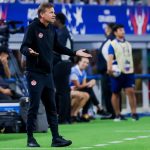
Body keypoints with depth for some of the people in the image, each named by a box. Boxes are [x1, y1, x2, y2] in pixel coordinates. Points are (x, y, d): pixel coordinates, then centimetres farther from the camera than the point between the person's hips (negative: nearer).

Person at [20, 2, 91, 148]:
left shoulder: (52, 29, 11)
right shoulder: (33, 27, -10)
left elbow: (57, 47, 23)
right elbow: (23, 47, -14)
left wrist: (75, 53, 22)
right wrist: (29, 51, -36)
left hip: (48, 73, 7)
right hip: (35, 73, -7)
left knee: (51, 107, 8)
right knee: (34, 107, -4)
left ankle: (56, 138, 11)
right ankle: (30, 138, 5)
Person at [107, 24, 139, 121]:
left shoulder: (128, 44, 16)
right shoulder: (113, 45, -2)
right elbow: (110, 57, -14)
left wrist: (132, 69, 21)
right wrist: (110, 68, -29)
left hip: (128, 72, 4)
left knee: (131, 91, -7)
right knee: (116, 93, 2)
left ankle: (134, 113, -6)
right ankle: (118, 115, 10)